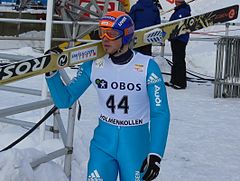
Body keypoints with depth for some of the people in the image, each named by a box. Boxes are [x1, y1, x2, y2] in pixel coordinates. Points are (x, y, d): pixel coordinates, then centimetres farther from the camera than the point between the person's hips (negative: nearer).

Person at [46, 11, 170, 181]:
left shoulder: (147, 66, -13)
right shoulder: (94, 65, -4)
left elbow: (160, 113, -12)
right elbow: (64, 100, 0)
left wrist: (155, 154, -20)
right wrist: (52, 72, -15)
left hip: (136, 144, -2)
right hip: (103, 142, 2)